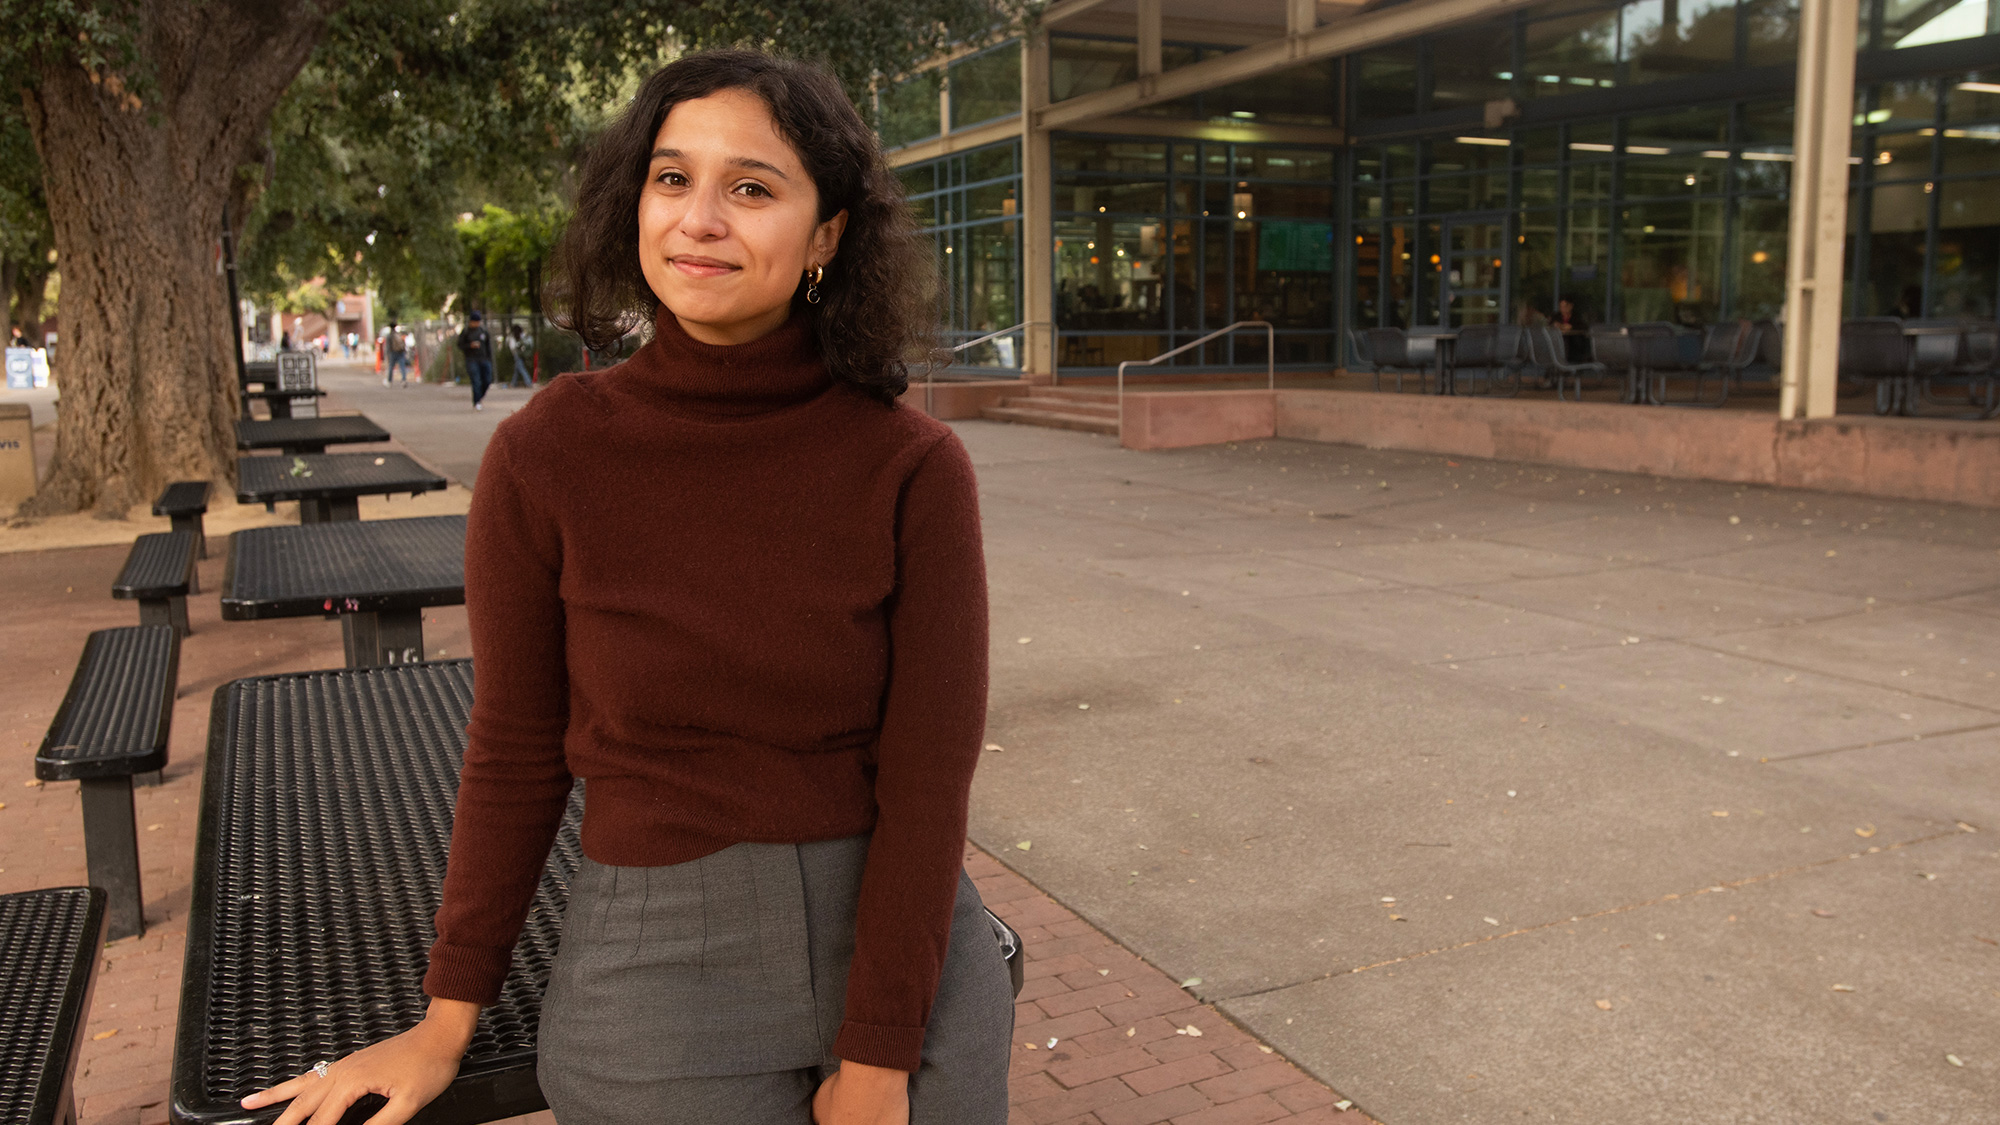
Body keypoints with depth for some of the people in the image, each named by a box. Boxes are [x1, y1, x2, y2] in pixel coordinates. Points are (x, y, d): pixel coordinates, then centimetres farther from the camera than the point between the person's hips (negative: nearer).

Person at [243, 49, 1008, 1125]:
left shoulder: (914, 467, -12)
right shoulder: (547, 454, -10)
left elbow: (926, 776, -10)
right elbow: (515, 751, 0)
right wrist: (445, 1024, 6)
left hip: (903, 946, 1)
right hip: (659, 967, 0)